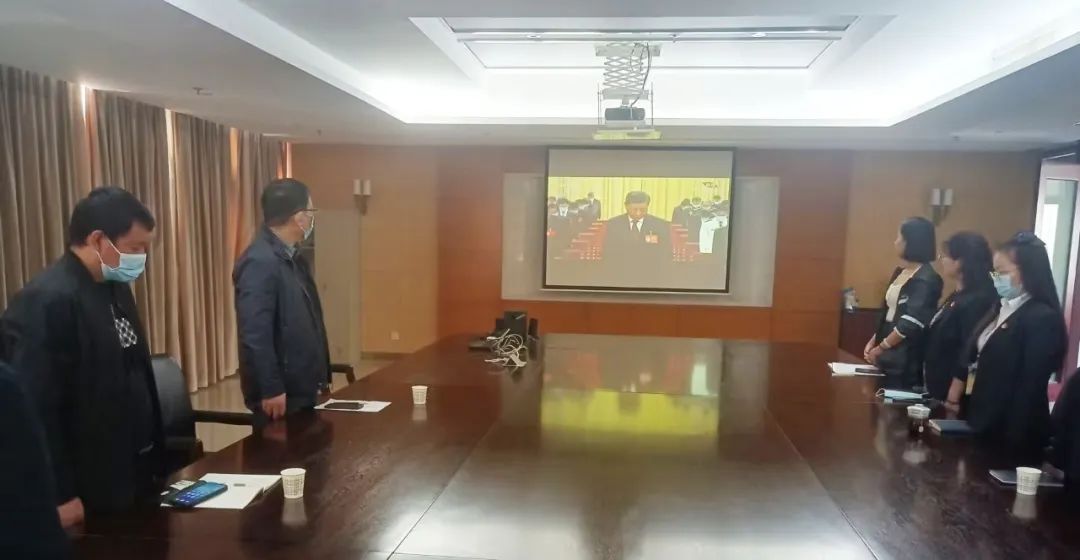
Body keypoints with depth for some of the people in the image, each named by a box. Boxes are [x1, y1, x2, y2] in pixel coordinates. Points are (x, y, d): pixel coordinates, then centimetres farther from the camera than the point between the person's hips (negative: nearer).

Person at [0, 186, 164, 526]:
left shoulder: (115, 286, 6)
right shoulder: (46, 301, -21)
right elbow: (36, 408, -21)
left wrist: (153, 457, 14)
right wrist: (60, 496, -17)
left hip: (138, 470, 8)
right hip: (93, 489, -8)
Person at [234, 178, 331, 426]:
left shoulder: (292, 257, 9)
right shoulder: (260, 261, -21)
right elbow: (255, 335, -24)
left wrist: (319, 377, 16)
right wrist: (271, 389, -21)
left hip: (303, 385, 9)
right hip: (281, 391, -9)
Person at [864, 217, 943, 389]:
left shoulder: (926, 280, -15)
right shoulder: (900, 271, 11)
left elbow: (911, 324, -19)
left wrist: (880, 348, -13)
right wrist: (874, 340, 7)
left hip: (906, 359, -8)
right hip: (889, 355, 8)